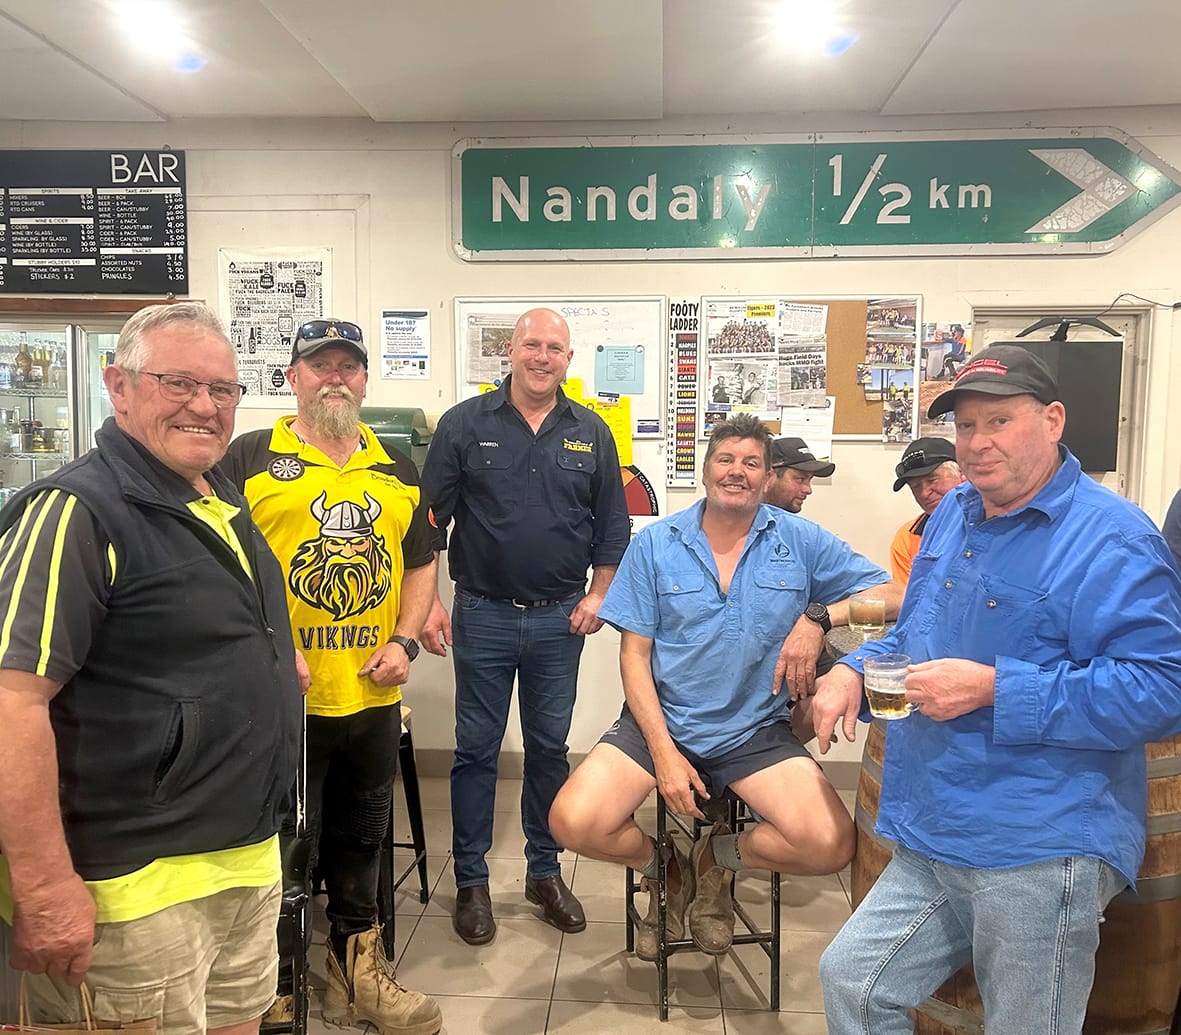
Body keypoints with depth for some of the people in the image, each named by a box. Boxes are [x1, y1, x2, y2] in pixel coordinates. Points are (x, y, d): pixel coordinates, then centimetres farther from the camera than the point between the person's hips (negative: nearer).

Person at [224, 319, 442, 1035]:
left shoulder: (397, 470, 11)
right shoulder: (250, 458, -4)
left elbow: (422, 564, 15)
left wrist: (405, 641, 2)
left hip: (373, 695, 5)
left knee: (361, 841, 18)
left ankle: (357, 972, 37)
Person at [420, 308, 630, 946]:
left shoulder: (591, 434, 5)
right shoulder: (465, 425, -1)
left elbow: (613, 526, 10)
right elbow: (428, 520, -1)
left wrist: (598, 595, 1)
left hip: (560, 618, 2)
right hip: (483, 613, -2)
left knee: (550, 749, 13)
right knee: (476, 750, 7)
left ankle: (545, 872, 29)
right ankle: (471, 881, 22)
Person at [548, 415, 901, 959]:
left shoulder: (801, 541, 2)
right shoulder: (655, 544, 1)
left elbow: (892, 596, 0)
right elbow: (634, 656, 0)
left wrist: (820, 616, -20)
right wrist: (664, 753, -11)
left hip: (757, 732, 1)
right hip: (661, 723, 0)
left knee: (830, 845, -22)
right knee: (574, 822, -21)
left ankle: (717, 856, 11)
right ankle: (666, 866, 14)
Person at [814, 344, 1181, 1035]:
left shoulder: (1111, 537, -14)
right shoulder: (955, 514, 12)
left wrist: (993, 689, -24)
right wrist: (854, 671, 5)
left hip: (1041, 854, -7)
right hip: (931, 845, 8)